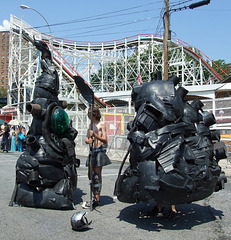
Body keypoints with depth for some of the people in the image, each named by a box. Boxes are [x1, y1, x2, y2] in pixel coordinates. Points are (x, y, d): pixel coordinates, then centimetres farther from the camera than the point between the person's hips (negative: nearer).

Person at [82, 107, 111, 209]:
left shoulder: (101, 124, -3)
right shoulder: (90, 124, 18)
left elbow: (105, 140, -9)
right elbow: (86, 140, 17)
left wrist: (95, 135, -23)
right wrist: (88, 140, -7)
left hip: (99, 151, -7)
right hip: (92, 151, 7)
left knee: (97, 176, -7)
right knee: (91, 175, 9)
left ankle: (97, 200, -3)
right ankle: (95, 197, 20)